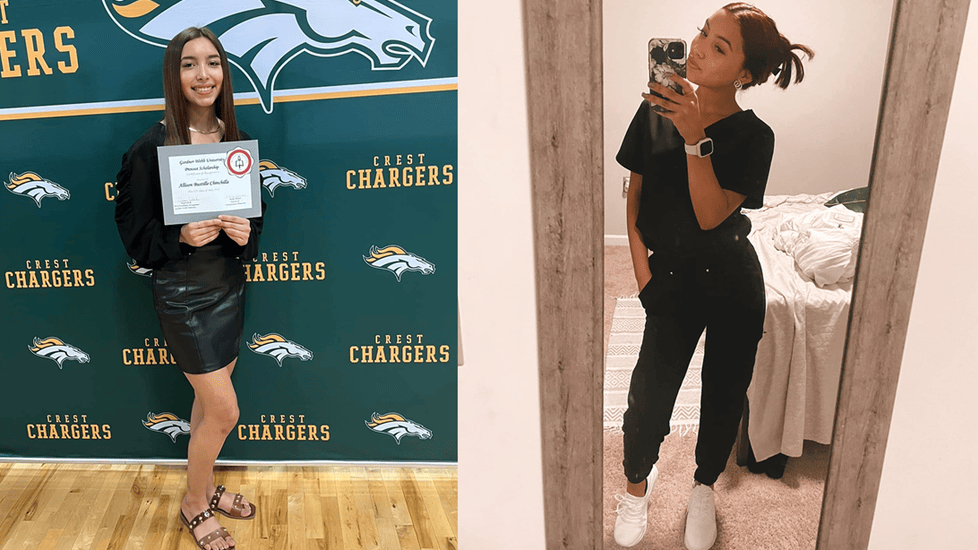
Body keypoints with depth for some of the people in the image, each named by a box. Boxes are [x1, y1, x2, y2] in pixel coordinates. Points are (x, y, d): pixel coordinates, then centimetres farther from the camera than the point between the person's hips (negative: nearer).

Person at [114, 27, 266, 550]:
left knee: (208, 399, 19)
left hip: (229, 283, 5)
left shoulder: (234, 138, 2)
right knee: (225, 410, 0)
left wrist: (245, 234, -12)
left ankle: (206, 487, 40)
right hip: (182, 293, -5)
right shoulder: (152, 146, -14)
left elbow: (255, 209, 9)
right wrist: (181, 236, -26)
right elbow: (135, 232, -9)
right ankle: (194, 503, 26)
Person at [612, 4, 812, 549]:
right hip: (672, 280, 1)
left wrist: (695, 137, -30)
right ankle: (639, 479, 28)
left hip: (734, 284, -1)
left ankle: (704, 486, 37)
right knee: (650, 394, -2)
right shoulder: (654, 112, -3)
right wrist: (642, 269, -2)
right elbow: (635, 196, 4)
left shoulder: (753, 136, -10)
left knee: (724, 393, 10)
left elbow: (710, 214, -20)